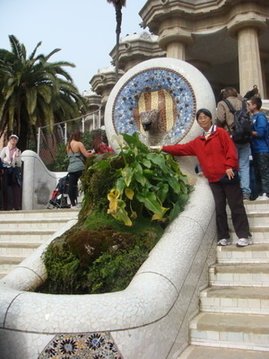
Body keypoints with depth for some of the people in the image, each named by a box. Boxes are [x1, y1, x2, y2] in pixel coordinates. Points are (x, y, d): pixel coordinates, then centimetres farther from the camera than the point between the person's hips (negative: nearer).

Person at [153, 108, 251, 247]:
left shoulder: (220, 133, 1)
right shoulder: (197, 142, 16)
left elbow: (231, 149, -7)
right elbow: (182, 149, 19)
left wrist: (229, 166, -17)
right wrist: (163, 148, 15)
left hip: (227, 176, -5)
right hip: (213, 179, 5)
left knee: (236, 206, -1)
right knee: (219, 208, 7)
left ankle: (244, 236, 5)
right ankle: (224, 237, 14)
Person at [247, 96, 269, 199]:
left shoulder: (260, 117, -10)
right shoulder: (253, 117, 14)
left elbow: (260, 133, -17)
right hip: (256, 149, 9)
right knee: (257, 172, 12)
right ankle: (259, 193, 19)